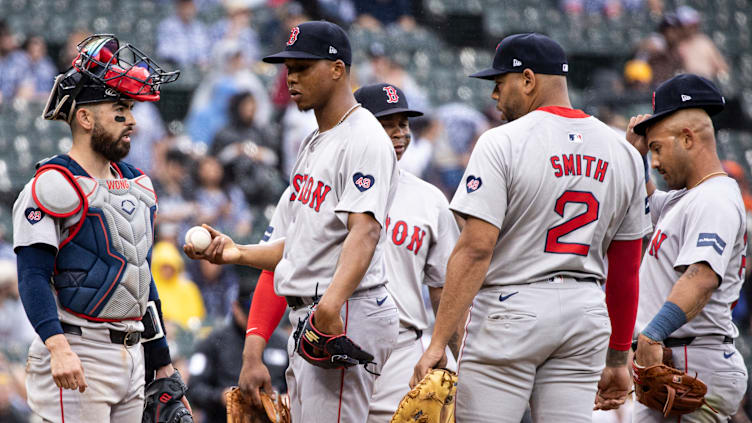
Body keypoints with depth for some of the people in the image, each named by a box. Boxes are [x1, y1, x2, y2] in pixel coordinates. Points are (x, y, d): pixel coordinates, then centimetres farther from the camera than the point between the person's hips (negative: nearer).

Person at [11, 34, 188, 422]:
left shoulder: (137, 184, 17)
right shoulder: (54, 186, -9)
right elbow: (33, 277, -17)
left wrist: (161, 362, 20)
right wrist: (58, 347, -31)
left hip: (132, 356, 8)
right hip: (78, 359, -8)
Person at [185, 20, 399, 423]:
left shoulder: (364, 140, -12)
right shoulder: (313, 144, 22)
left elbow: (365, 231, -25)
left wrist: (331, 304, -39)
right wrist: (238, 252, 13)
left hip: (349, 315, -11)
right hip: (305, 318, 11)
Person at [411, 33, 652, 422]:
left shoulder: (501, 143, -9)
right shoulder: (623, 153, 9)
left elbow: (476, 248, -16)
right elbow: (625, 269, 12)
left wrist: (438, 342, -16)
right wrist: (618, 359, 18)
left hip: (511, 309, -5)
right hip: (585, 314, 6)